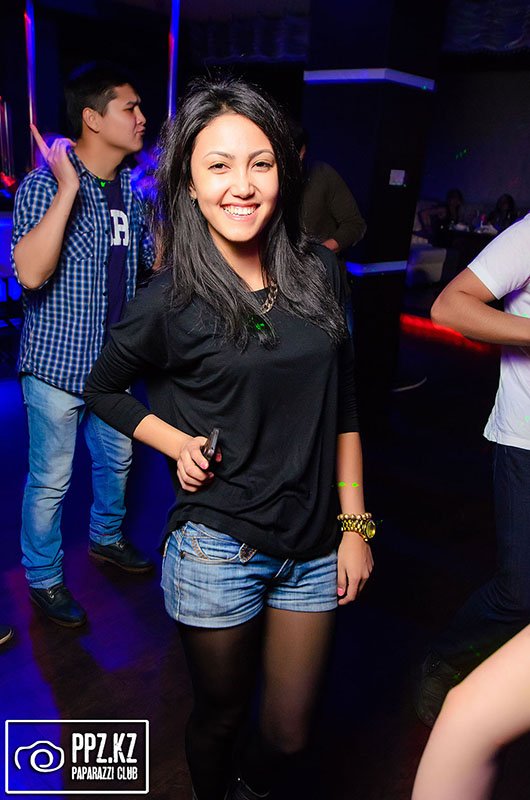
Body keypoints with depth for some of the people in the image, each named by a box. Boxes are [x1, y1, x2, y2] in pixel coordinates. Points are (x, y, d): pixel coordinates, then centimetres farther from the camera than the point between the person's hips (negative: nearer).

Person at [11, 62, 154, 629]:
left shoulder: (130, 189, 5)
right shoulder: (45, 184, -16)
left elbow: (157, 260, 12)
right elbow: (31, 273, -31)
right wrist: (68, 188, -31)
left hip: (113, 360, 7)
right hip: (58, 363, -7)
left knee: (117, 459, 23)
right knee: (51, 480, 7)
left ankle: (106, 536, 48)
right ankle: (43, 578, 28)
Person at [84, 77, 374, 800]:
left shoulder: (316, 272, -2)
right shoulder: (171, 300, -12)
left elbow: (342, 406, 4)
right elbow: (103, 388, 5)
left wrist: (356, 525, 3)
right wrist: (177, 444, -10)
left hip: (315, 546, 3)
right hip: (218, 549, -3)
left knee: (289, 732, 18)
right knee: (221, 715, 20)